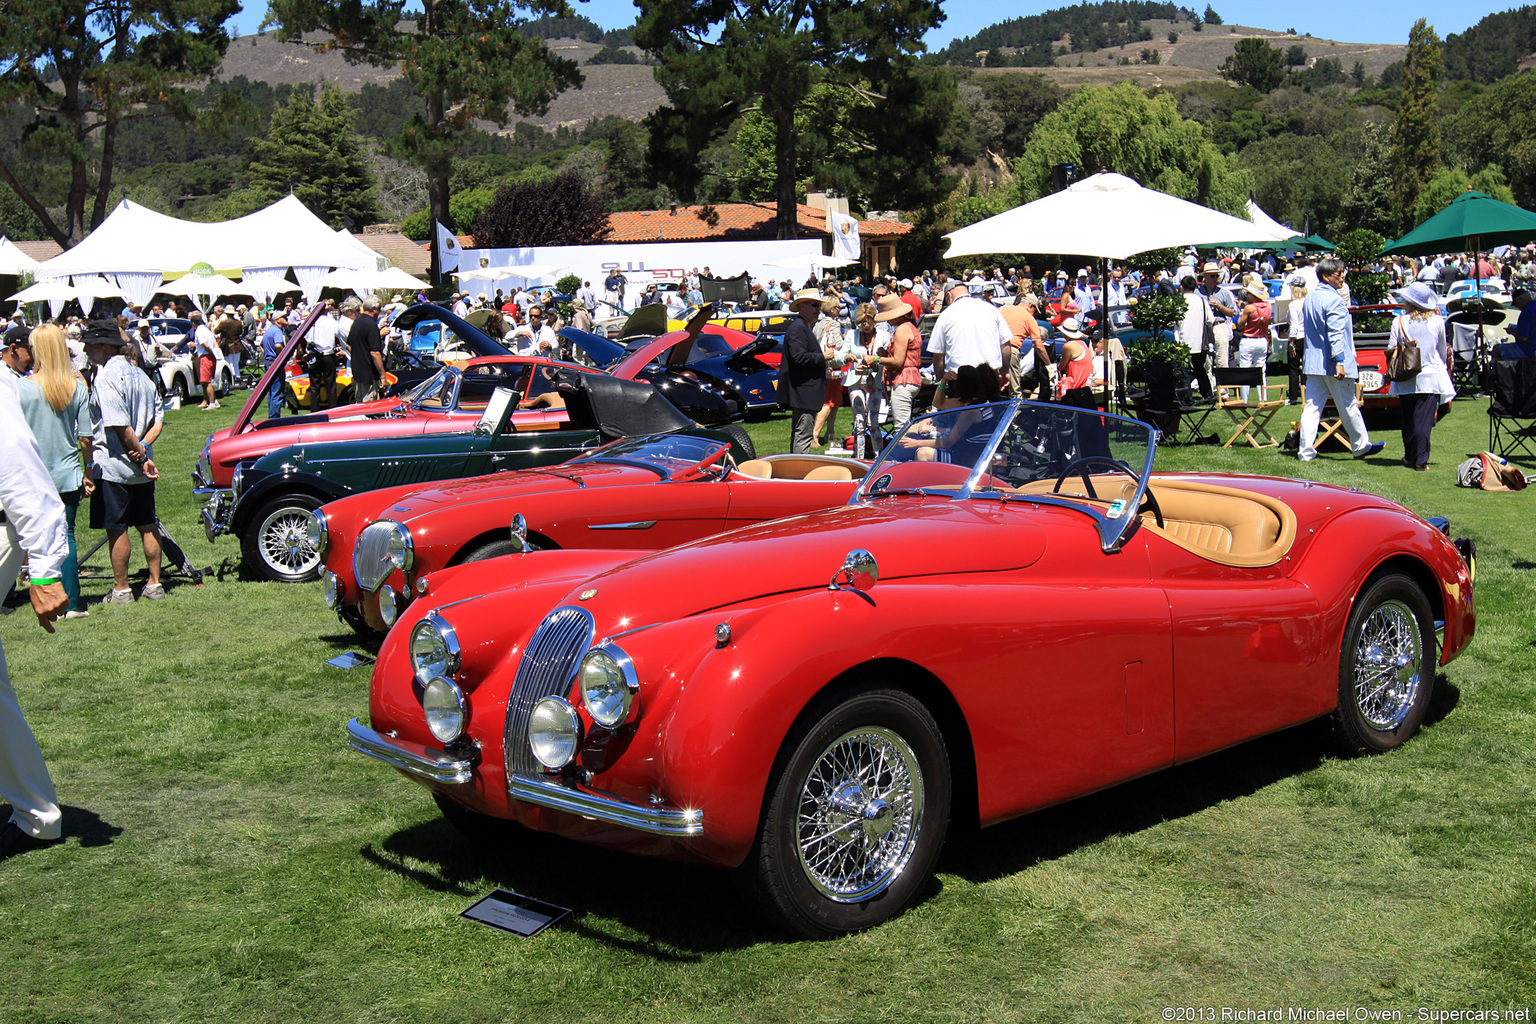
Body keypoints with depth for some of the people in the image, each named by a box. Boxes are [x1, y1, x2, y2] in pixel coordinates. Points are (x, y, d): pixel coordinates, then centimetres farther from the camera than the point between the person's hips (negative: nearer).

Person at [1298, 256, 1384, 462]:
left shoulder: (1309, 298, 12)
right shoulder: (1334, 300, -16)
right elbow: (1335, 334, -22)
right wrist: (1339, 362, -24)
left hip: (1313, 364, 8)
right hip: (1332, 364, -7)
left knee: (1312, 406, 4)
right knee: (1348, 406, 6)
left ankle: (1306, 451, -1)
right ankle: (1361, 446, 19)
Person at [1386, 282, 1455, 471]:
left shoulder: (1399, 322, -5)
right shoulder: (1437, 321, -1)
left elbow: (1391, 350, -3)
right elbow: (1443, 351, 8)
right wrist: (1443, 367, 23)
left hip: (1406, 380, 0)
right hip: (1431, 376, 0)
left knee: (1408, 419, 13)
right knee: (1424, 420, -3)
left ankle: (1409, 457, 21)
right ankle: (1421, 460, -7)